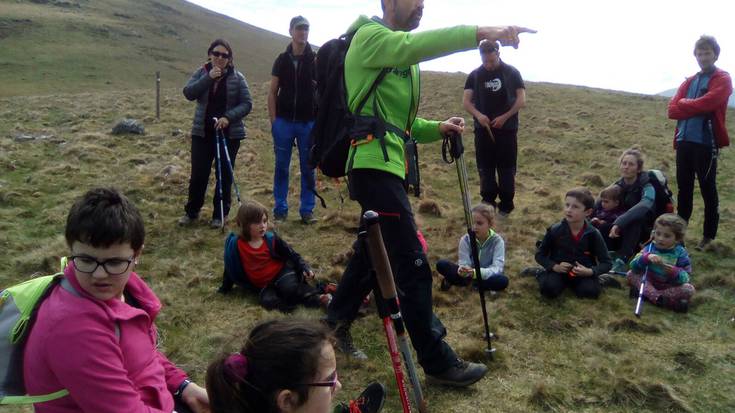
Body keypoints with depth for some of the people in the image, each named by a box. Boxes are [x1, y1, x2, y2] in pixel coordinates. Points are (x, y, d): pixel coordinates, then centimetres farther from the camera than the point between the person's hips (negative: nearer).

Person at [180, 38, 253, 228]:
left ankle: (220, 214, 20)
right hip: (202, 132, 2)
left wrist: (228, 117, -20)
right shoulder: (202, 73, 4)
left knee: (225, 175, 6)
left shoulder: (237, 77, -3)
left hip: (229, 134, -1)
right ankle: (191, 211, 21)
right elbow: (188, 93, -9)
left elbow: (247, 104, -6)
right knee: (198, 174, 3)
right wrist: (208, 78, -19)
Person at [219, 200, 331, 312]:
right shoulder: (236, 245, -9)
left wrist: (305, 268, -13)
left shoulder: (271, 239, -6)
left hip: (282, 273, 0)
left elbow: (292, 255, 0)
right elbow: (230, 268, 6)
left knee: (289, 288, -33)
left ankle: (316, 298, -26)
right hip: (263, 286, 0)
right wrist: (225, 288, 13)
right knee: (267, 300, -32)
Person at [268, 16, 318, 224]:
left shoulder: (316, 60, 2)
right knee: (281, 167, 5)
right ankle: (280, 209, 14)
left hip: (308, 123, -1)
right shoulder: (282, 60, 6)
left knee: (308, 168, 4)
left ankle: (307, 210, 12)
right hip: (284, 121, 1)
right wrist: (273, 121, -2)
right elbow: (272, 92, 7)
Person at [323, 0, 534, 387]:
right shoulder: (370, 36, -7)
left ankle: (336, 321, 36)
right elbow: (414, 44, -30)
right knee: (412, 265, -8)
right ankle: (438, 361, 2)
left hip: (387, 165, 10)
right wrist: (481, 32, -38)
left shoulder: (401, 55, 22)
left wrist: (438, 128, 4)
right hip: (373, 166, -10)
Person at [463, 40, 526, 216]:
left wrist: (504, 117, -13)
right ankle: (488, 203, 16)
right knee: (485, 169, 5)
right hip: (483, 129, 1)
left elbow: (521, 100, -1)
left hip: (507, 129, -1)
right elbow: (466, 101, 0)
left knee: (506, 169, 4)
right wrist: (478, 115, -19)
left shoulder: (512, 73, 1)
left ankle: (506, 205, 13)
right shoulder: (475, 75, 5)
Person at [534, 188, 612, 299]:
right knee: (548, 289, -29)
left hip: (583, 272, 1)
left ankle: (572, 282, 5)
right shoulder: (555, 230, -12)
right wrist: (554, 267, -19)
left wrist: (590, 272, -23)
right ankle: (542, 275, 5)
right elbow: (540, 254, -1)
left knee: (591, 291, -26)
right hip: (559, 270, -1)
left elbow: (606, 263, -4)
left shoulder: (593, 234, -10)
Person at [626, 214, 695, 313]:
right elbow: (634, 266, -18)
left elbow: (686, 277, -15)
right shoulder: (650, 248, -6)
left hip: (670, 287, -1)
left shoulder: (680, 253, -8)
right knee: (631, 274, -18)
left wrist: (674, 272, -35)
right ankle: (658, 299, -31)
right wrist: (646, 258, -36)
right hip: (649, 283, 1)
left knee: (689, 289, -26)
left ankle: (647, 293, -29)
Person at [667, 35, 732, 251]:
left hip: (706, 143, -5)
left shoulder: (722, 79, 1)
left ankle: (709, 236, 10)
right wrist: (696, 108, -9)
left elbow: (707, 103, -17)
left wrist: (684, 104, -1)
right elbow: (672, 110, 6)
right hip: (684, 141, 6)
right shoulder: (689, 82, 19)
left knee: (708, 190, 1)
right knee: (684, 189, 10)